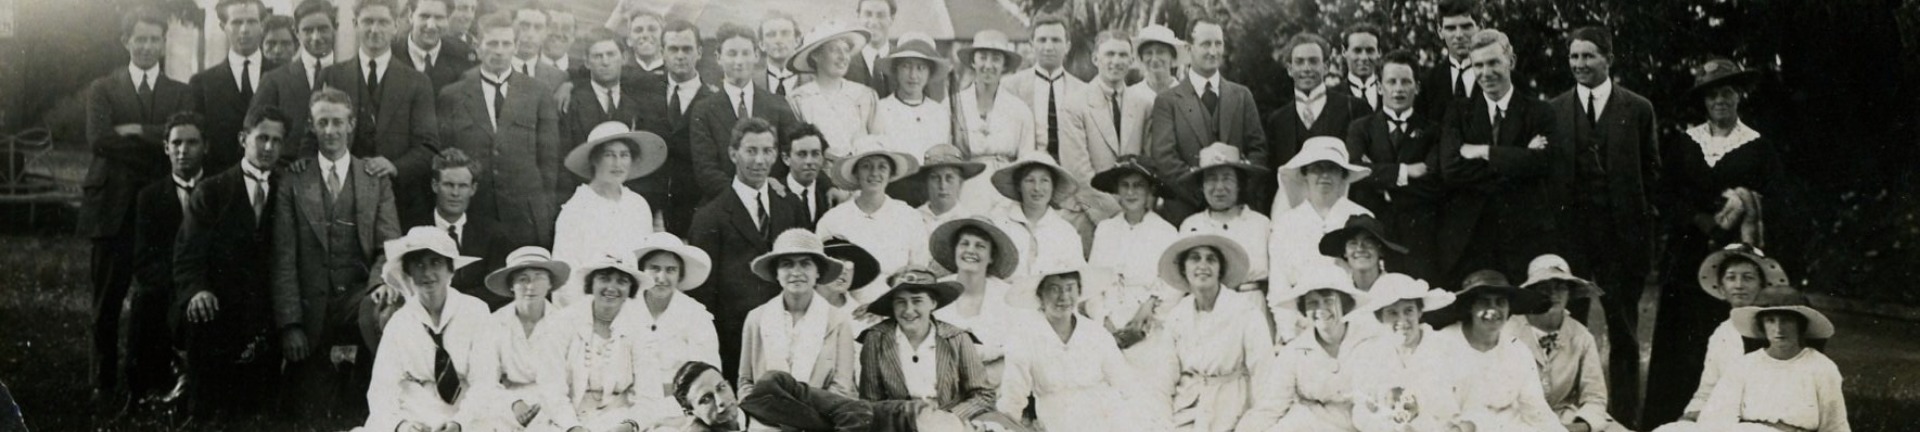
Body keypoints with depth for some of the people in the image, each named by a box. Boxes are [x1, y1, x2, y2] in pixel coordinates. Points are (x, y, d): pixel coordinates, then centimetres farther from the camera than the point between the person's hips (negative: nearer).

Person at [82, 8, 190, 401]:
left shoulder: (181, 94, 12)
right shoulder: (102, 89, 9)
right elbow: (99, 139, -8)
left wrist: (137, 131, -14)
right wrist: (160, 146, -11)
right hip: (113, 208, 0)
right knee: (108, 300, 3)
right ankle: (104, 380, 11)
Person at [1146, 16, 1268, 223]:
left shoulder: (1242, 96, 13)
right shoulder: (1167, 101, 2)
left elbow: (1258, 149, 9)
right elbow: (1163, 158, -6)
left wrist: (1240, 180, -10)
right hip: (1185, 210, -2)